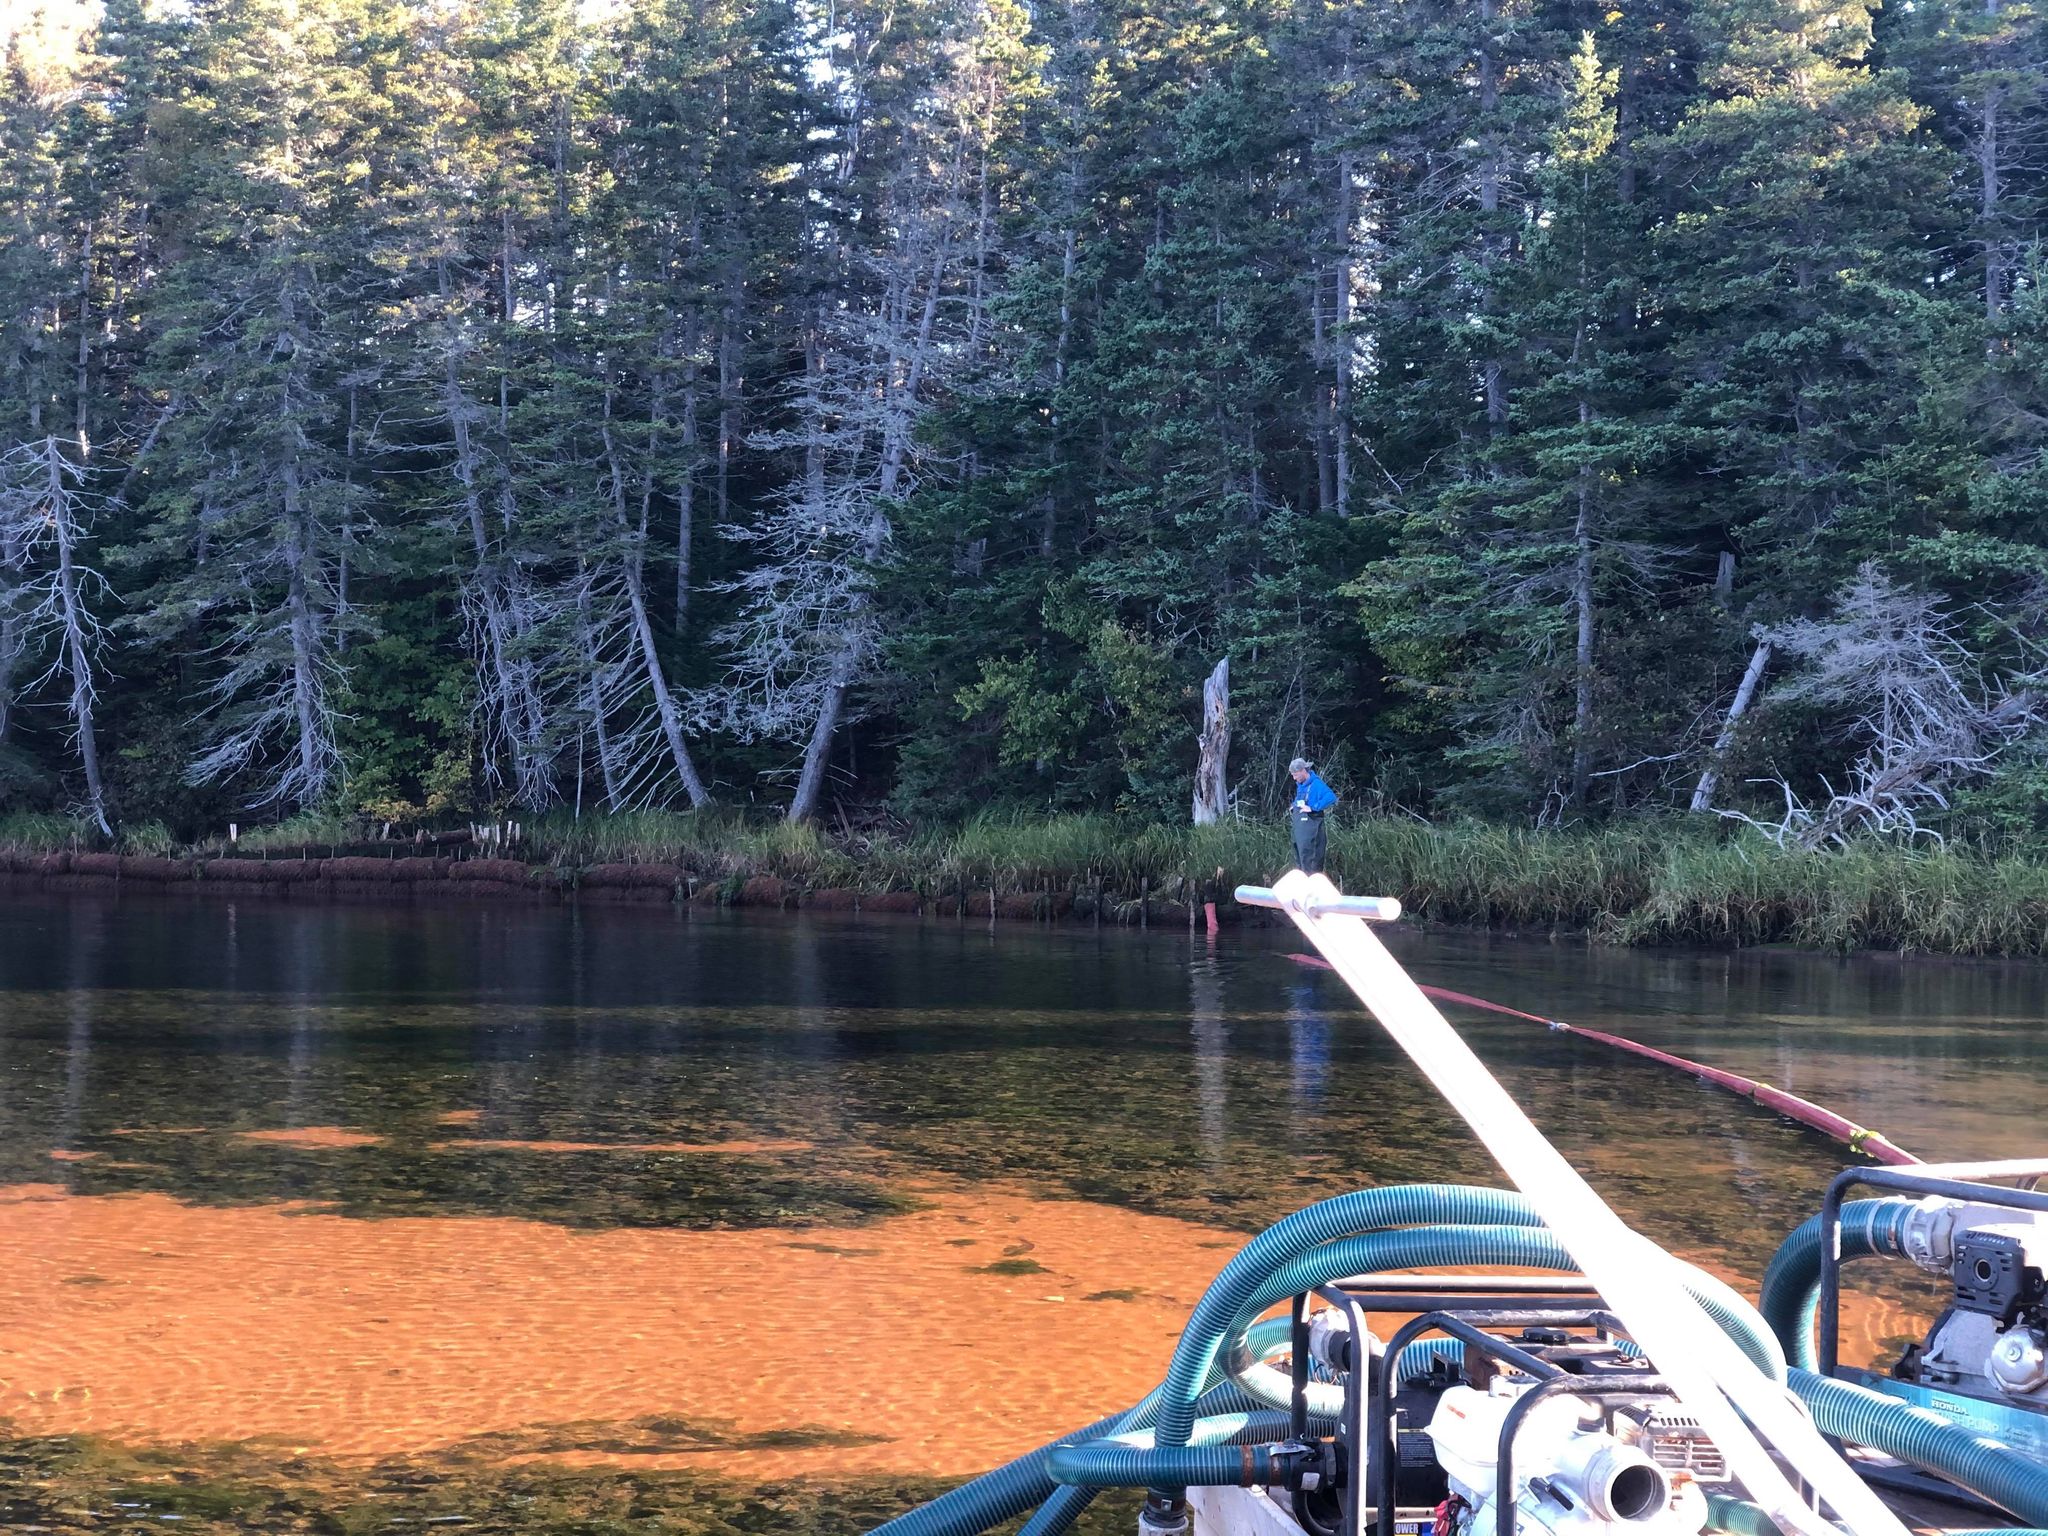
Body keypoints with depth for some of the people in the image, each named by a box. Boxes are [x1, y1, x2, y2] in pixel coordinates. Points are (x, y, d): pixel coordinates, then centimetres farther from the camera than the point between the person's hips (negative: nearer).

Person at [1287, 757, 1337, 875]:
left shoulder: (1316, 784, -13)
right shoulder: (1300, 785, 15)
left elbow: (1331, 797, -27)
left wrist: (1313, 808, -25)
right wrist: (1293, 806, 13)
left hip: (1310, 826, -10)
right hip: (1298, 827, 10)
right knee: (1298, 858, 13)